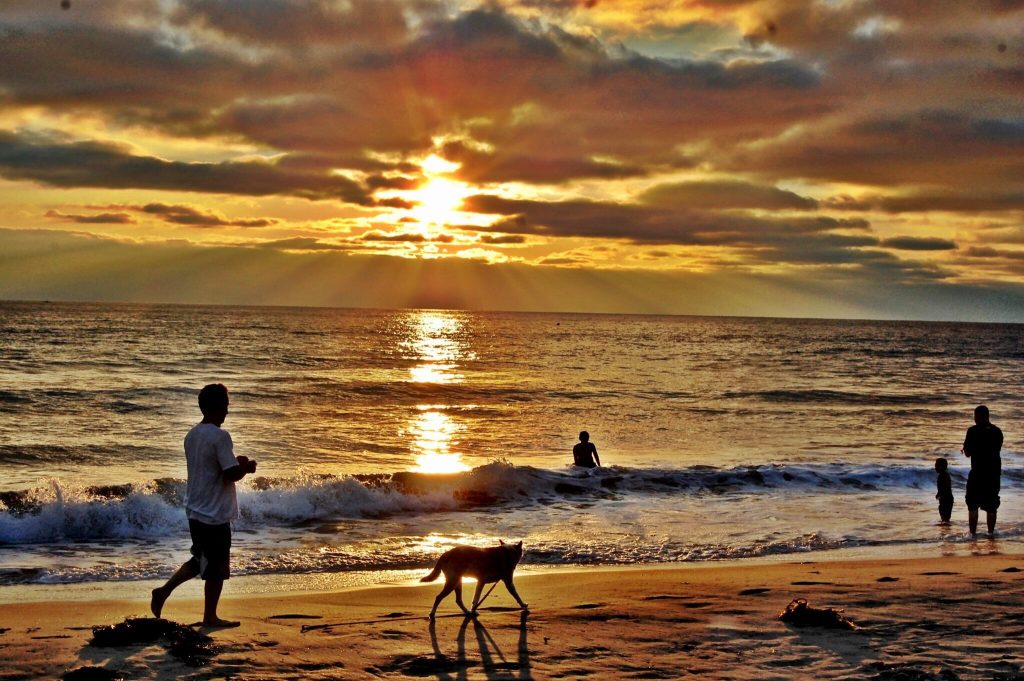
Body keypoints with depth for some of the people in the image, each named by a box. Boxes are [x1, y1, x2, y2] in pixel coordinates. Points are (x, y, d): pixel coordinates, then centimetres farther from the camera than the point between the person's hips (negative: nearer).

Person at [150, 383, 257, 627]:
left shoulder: (192, 435, 8)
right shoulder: (220, 436, -19)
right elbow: (231, 474, -21)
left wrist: (236, 463, 14)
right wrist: (246, 467, -2)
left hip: (195, 510, 8)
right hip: (215, 513, -8)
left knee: (200, 561, 22)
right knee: (217, 567, 5)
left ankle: (164, 591, 15)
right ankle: (210, 617, 13)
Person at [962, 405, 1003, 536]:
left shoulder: (973, 431, -11)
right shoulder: (997, 432, 4)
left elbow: (967, 453, -7)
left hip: (977, 473, -4)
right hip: (994, 473, 4)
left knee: (973, 505, 5)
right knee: (991, 507, 11)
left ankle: (973, 533, 1)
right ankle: (991, 532, 11)